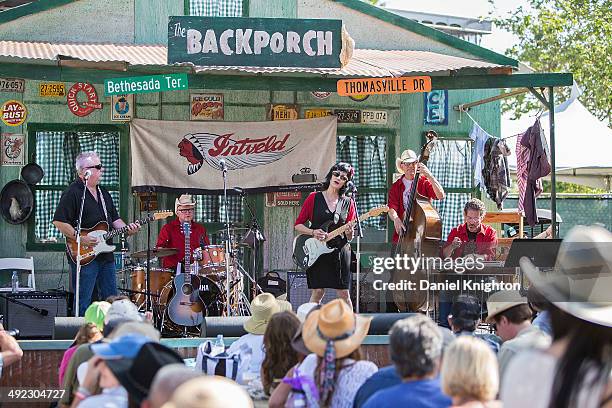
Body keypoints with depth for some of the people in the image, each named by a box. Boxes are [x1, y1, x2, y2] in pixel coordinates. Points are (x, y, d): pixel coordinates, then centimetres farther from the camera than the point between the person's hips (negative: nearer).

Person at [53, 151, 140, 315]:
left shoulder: (103, 193, 17)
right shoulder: (73, 193, -10)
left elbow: (114, 219, 23)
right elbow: (59, 221, -16)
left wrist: (126, 228, 3)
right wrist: (80, 238, -20)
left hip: (106, 255, 8)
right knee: (83, 303, -5)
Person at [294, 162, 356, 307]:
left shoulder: (347, 203, 7)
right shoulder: (314, 198, 2)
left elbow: (349, 238, 9)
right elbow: (298, 225, 3)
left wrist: (349, 233, -13)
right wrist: (313, 232, -13)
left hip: (340, 252, 2)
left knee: (344, 293, 1)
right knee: (318, 292, -4)